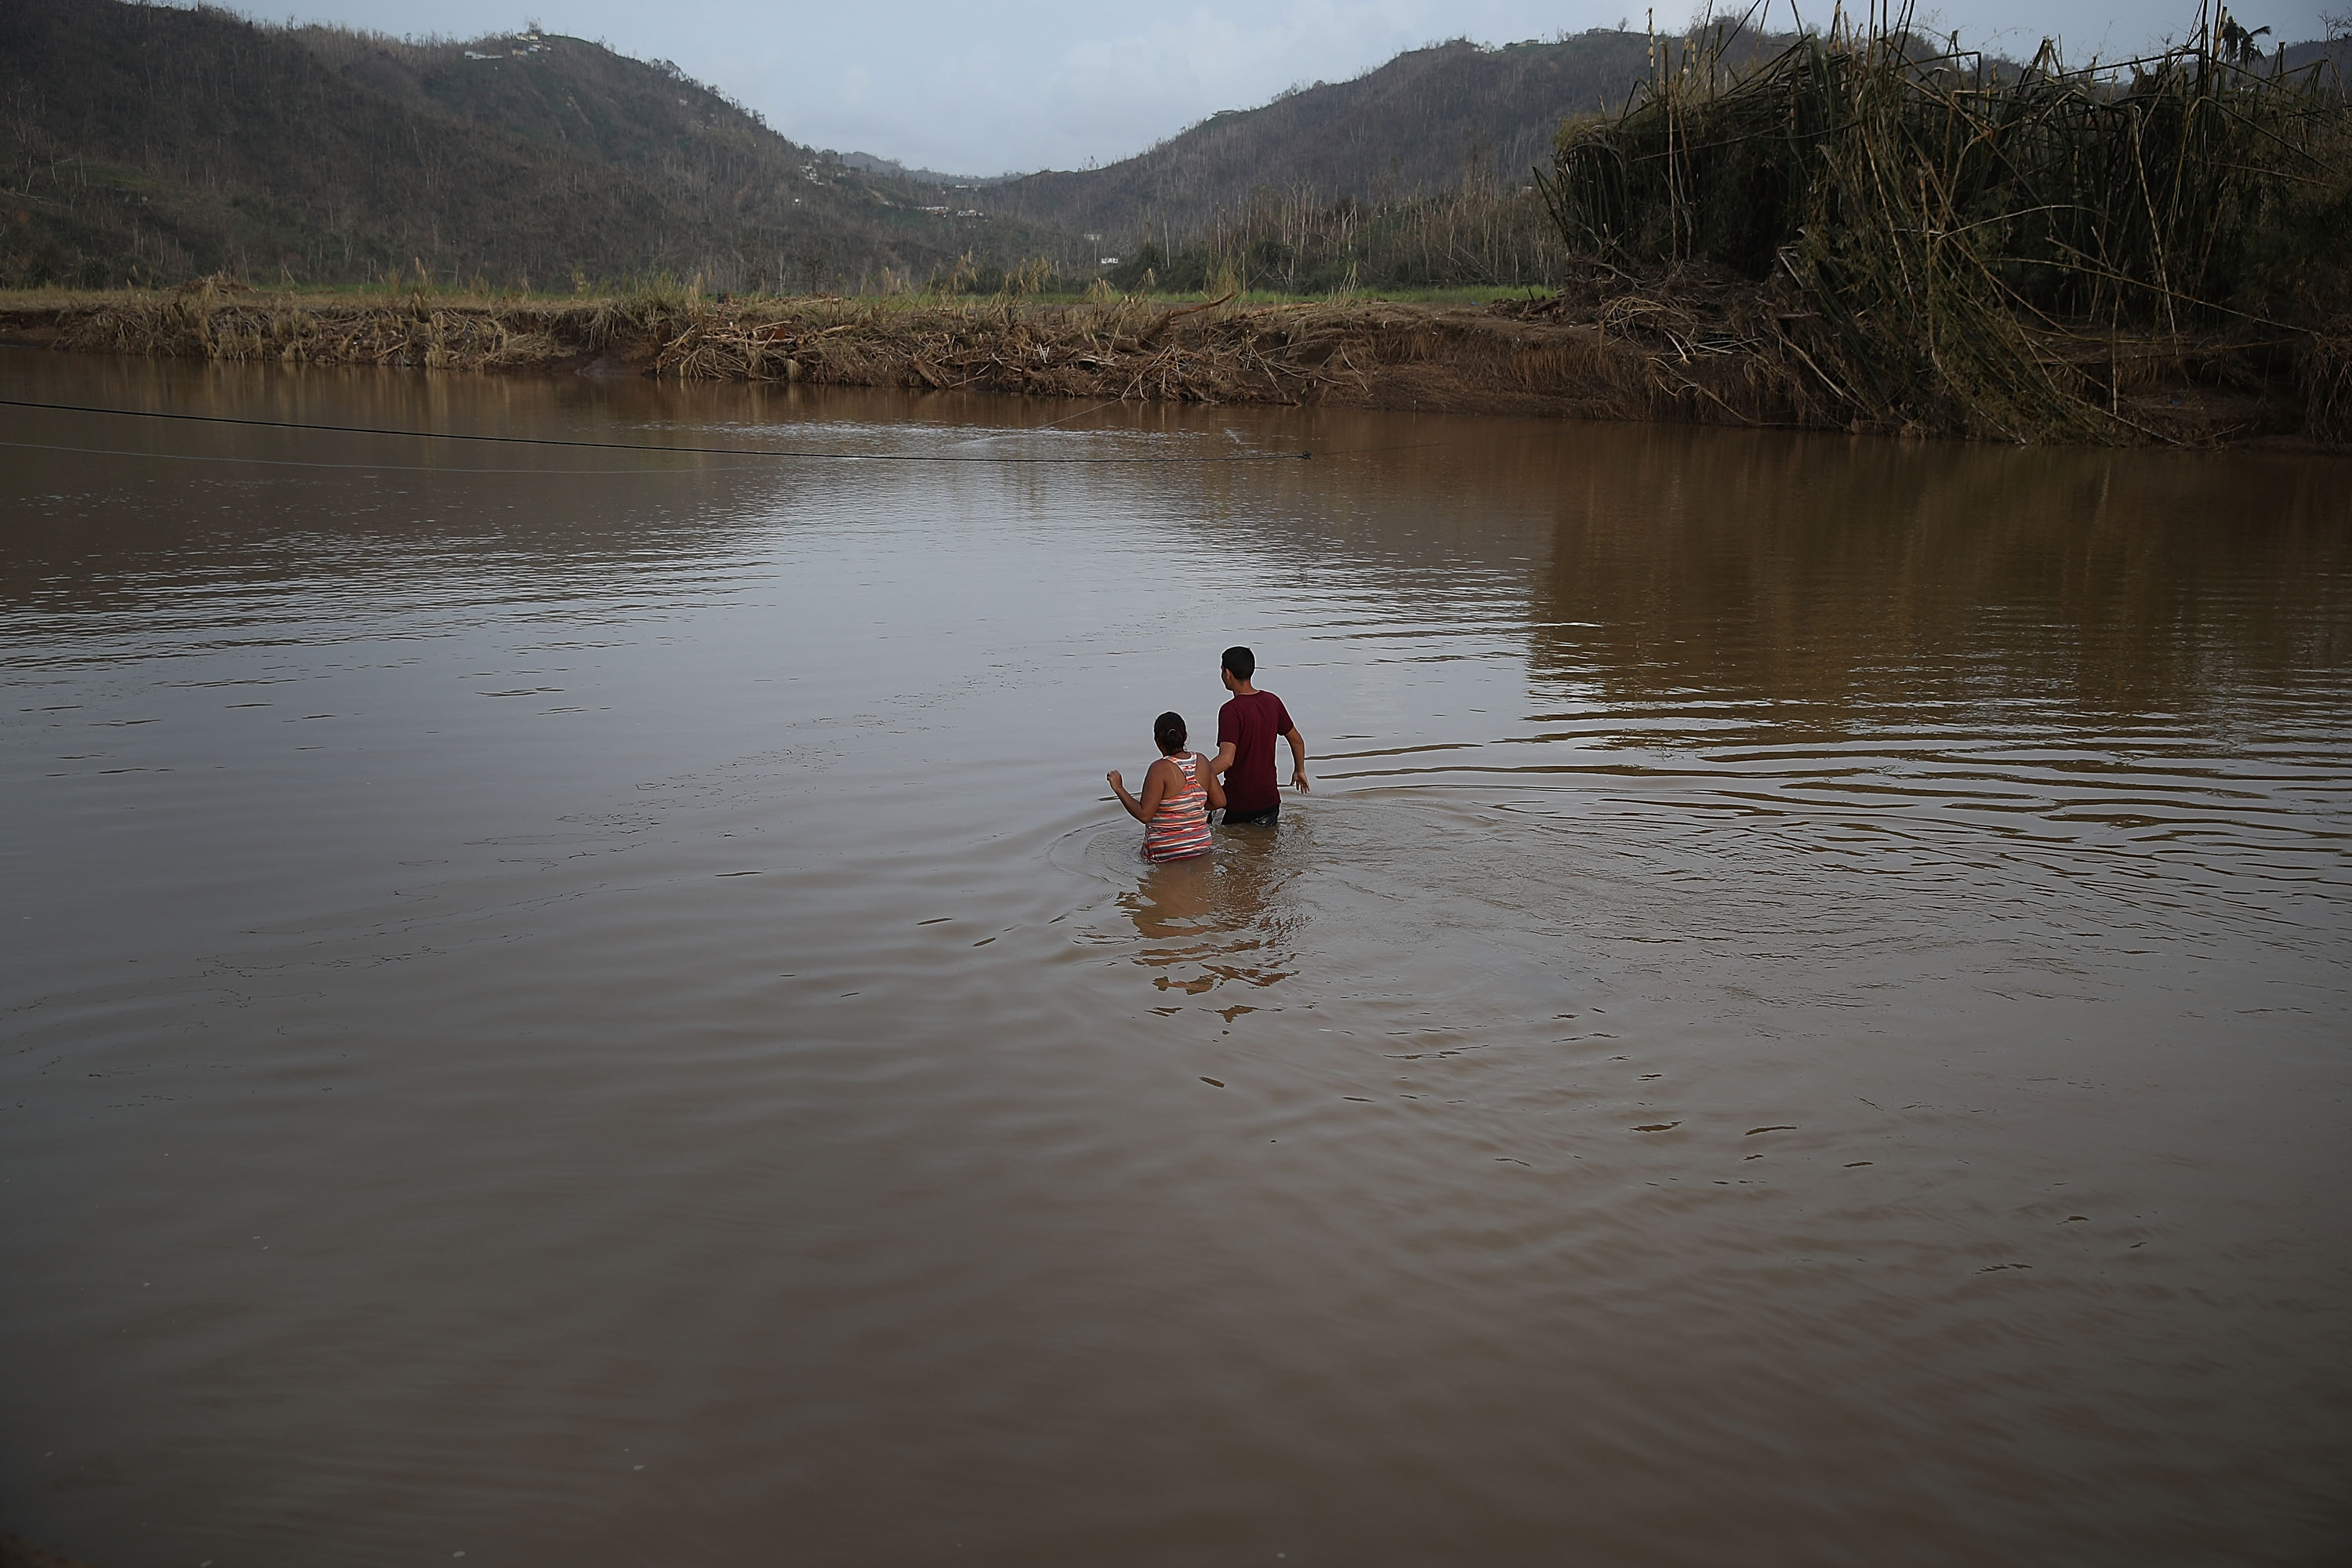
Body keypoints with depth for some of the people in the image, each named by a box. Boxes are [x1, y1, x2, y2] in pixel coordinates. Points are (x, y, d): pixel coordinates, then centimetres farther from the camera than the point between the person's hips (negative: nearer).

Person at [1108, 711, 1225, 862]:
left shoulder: (1160, 769, -15)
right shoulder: (1201, 761, 3)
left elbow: (1144, 815, -17)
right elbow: (1220, 801, 10)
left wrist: (1119, 788, -8)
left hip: (1165, 852, -6)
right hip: (1201, 846, 6)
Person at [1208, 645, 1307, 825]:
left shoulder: (1231, 711, -19)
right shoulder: (1272, 702, 3)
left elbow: (1226, 759, -30)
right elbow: (1297, 741, 16)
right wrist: (1300, 770, 33)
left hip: (1239, 805, -7)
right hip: (1270, 799, 7)